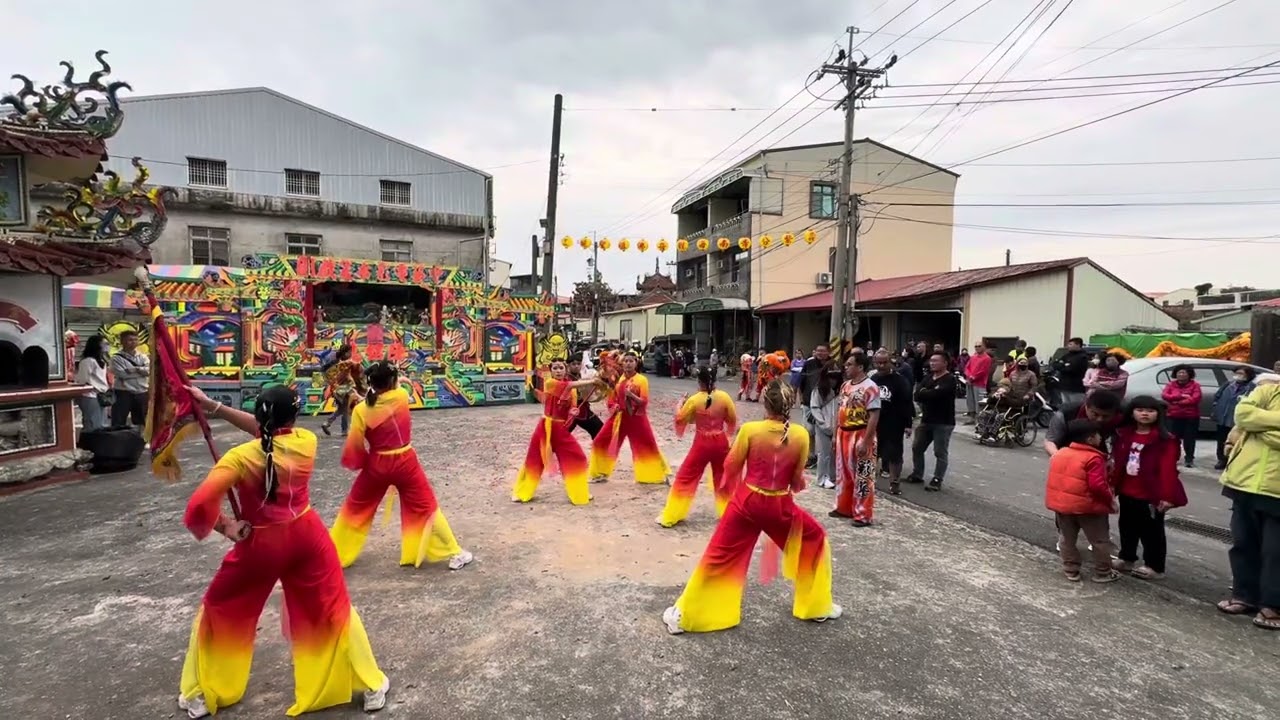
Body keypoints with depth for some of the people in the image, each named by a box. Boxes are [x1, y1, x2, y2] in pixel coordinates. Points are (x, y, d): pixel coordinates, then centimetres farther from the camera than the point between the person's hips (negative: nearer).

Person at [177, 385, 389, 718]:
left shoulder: (240, 457, -17)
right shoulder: (306, 442, -10)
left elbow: (199, 505, -22)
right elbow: (274, 431, 6)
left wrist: (225, 526, -2)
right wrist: (214, 407, 5)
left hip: (260, 544, -2)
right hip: (306, 536, 2)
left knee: (219, 611, 24)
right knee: (334, 611, 12)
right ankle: (371, 687, 21)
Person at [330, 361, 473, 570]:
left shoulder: (361, 410, -13)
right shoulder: (402, 397, -12)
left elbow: (354, 447, -6)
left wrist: (353, 464, 10)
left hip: (376, 465, 0)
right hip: (405, 463, 0)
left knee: (354, 509, 20)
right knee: (426, 508, 10)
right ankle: (454, 553, 13)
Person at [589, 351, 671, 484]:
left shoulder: (642, 380, -8)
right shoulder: (618, 378, 4)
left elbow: (644, 402, -13)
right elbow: (612, 398, 15)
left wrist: (631, 395, -27)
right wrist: (614, 406, -6)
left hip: (636, 418, -4)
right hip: (620, 417, 4)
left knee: (649, 446, -1)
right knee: (600, 443, 2)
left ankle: (660, 475, 17)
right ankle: (600, 474, 18)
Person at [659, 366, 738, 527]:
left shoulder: (694, 400, -14)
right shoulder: (724, 397, -8)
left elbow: (680, 420, -3)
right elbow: (732, 420, 2)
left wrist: (679, 407, 15)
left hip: (702, 444, -2)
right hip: (720, 443, 2)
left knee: (685, 478, 7)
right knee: (723, 478, 21)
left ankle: (670, 516, 10)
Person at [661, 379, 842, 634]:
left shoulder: (750, 429, -14)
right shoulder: (800, 435, -9)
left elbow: (730, 468, -5)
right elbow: (797, 481, 1)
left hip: (747, 502, 0)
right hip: (780, 506, 1)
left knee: (718, 556, 10)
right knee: (815, 539, 28)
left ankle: (684, 615, 18)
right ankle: (817, 606, 37)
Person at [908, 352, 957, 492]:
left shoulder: (949, 380, -11)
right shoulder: (928, 378, 12)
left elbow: (936, 394, -27)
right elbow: (917, 395, 0)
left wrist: (924, 393, -9)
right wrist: (929, 394, -16)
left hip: (943, 422, -8)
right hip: (926, 420, 8)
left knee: (940, 453, -1)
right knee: (917, 448, 12)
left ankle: (937, 480, 6)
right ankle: (917, 474, 25)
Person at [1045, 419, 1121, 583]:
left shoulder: (1060, 454, 5)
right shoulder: (1093, 458, -17)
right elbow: (1097, 485, -23)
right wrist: (1111, 501, -9)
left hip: (1060, 503, 6)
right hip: (1088, 506, -5)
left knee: (1067, 539, 16)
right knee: (1100, 541, 13)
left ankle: (1071, 571, 23)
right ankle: (1103, 573, 22)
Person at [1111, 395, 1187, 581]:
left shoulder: (1165, 440, -12)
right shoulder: (1123, 435, 6)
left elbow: (1168, 469, -16)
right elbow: (1116, 462, 10)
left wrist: (1167, 495, -20)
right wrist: (1113, 486, 10)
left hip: (1150, 495, -6)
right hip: (1127, 492, 6)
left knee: (1151, 531, 6)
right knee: (1127, 527, 19)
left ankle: (1155, 567, 18)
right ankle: (1126, 558, 34)